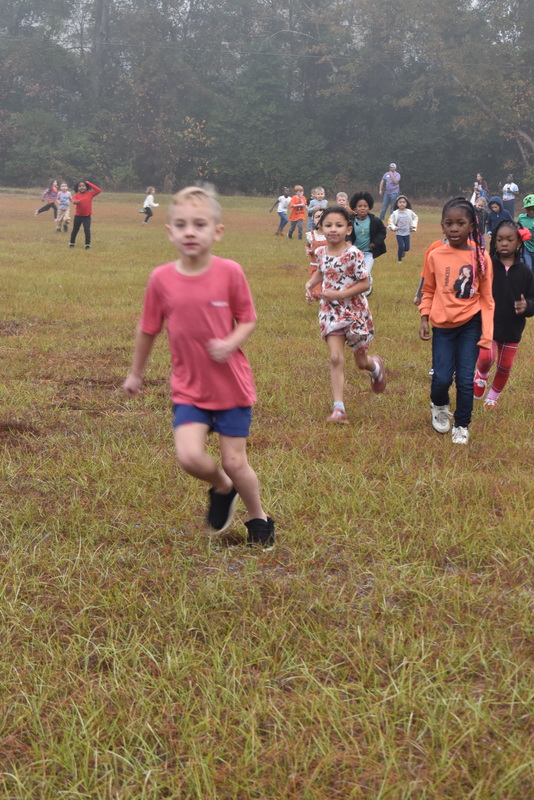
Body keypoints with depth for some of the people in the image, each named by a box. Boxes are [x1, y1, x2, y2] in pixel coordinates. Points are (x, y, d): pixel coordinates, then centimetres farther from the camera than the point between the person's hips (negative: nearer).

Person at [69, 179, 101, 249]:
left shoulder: (90, 194, -2)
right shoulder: (77, 195, -4)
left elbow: (99, 190, -9)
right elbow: (74, 200, -23)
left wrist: (89, 183, -7)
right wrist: (75, 201, -49)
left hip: (87, 216, -1)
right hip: (78, 215, 1)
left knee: (87, 230, -11)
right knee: (75, 230, 14)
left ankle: (88, 244, -1)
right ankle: (72, 243, 31)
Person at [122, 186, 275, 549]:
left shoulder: (230, 272, -13)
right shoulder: (161, 279, -9)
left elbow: (248, 319, -2)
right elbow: (148, 329, 6)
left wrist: (231, 343, -23)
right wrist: (136, 373, 18)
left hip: (232, 385, -1)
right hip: (189, 387, 1)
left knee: (234, 462, 3)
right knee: (190, 457, -14)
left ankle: (259, 518, 31)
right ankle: (222, 489, 21)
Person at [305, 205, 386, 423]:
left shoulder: (354, 254, -18)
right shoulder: (321, 252, -2)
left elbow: (365, 284, -17)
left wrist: (339, 294, -24)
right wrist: (310, 284, 1)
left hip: (355, 311, -3)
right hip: (330, 312, 3)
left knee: (361, 361, 13)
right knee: (335, 358, -8)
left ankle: (376, 366, 51)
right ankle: (338, 409, -7)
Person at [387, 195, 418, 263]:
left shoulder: (409, 212, -2)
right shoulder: (395, 213, -10)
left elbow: (415, 217, 15)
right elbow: (390, 222, -7)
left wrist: (413, 225, 3)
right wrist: (393, 227, -24)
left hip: (407, 233, 3)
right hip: (399, 233, -3)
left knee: (407, 248, 4)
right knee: (401, 247, -10)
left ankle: (403, 251, 39)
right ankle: (399, 260, 10)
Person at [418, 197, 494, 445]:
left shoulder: (481, 258, -7)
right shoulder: (435, 256, -3)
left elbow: (487, 298, -2)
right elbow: (428, 291, 9)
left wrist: (486, 333, -5)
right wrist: (424, 318, -3)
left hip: (470, 325, -1)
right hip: (442, 325, 1)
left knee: (465, 379, -2)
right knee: (442, 378, -3)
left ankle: (462, 425, 18)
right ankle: (439, 406, 31)